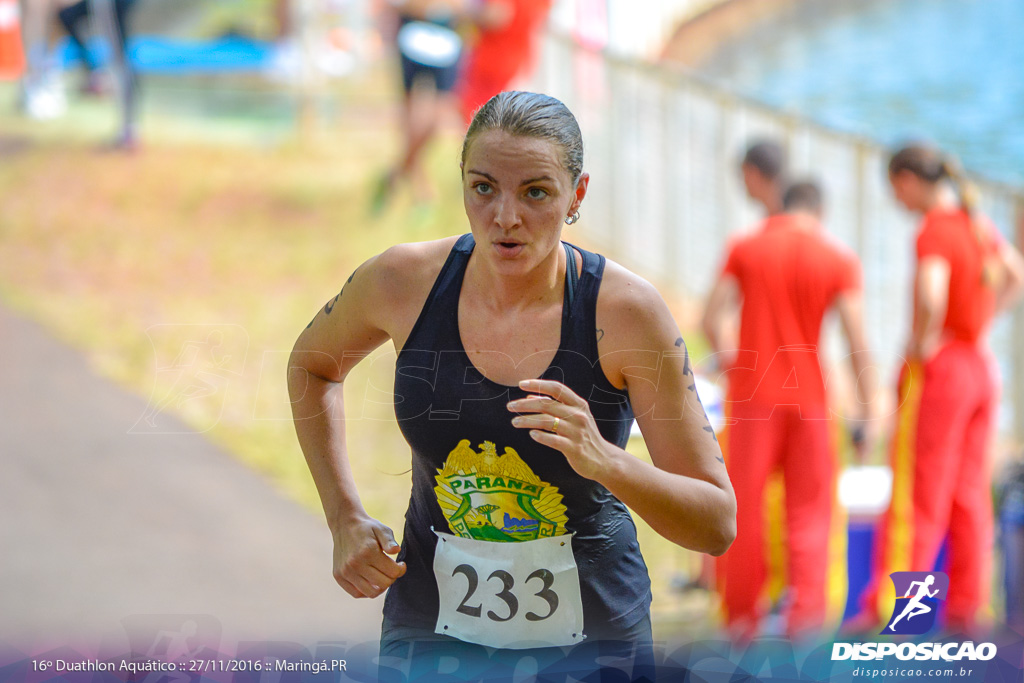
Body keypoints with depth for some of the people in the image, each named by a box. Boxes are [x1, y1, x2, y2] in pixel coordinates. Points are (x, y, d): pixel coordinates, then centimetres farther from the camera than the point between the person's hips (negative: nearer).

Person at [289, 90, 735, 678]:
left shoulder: (625, 310, -17)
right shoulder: (403, 282, -11)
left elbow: (718, 525, -15)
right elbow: (312, 364, 14)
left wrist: (605, 462, -33)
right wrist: (345, 518, 2)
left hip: (593, 632, -1)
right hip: (432, 625, 2)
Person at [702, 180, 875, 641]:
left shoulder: (745, 249, 3)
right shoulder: (839, 260, 0)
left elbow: (710, 320, -2)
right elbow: (856, 340, -6)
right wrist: (865, 409, -1)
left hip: (752, 394, 1)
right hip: (808, 394, 0)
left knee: (745, 506, 10)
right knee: (809, 507, 7)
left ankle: (742, 615, 16)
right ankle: (804, 607, -4)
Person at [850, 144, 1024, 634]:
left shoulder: (935, 231, -16)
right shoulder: (980, 225, 9)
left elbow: (930, 296, -31)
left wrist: (921, 343, -16)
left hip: (937, 371, -8)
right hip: (981, 367, 8)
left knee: (916, 492, -6)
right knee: (968, 492, 9)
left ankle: (886, 606, -5)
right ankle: (966, 606, 10)